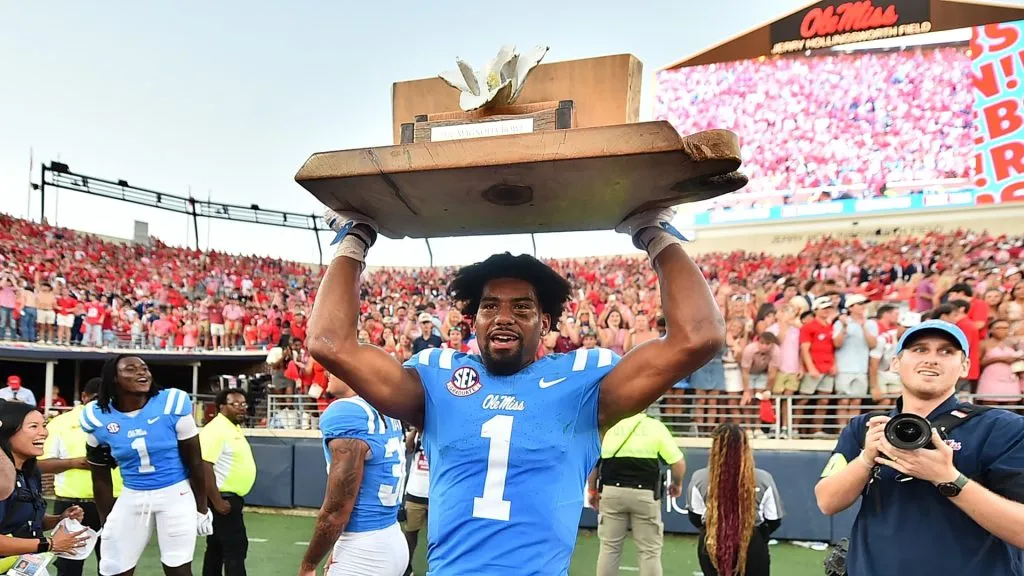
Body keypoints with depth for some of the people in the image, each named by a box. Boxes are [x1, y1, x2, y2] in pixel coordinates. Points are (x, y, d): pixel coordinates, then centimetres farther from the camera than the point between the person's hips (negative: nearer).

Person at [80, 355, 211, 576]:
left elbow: (194, 462, -5)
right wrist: (106, 523, 11)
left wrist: (202, 509, 1)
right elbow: (101, 478, 6)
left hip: (176, 494, -2)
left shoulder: (173, 404, -14)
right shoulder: (98, 417, -7)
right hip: (132, 498, 3)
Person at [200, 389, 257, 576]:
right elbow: (204, 466, -25)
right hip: (224, 498, -10)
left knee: (217, 547, 15)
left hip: (231, 497, 10)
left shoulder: (234, 428, 13)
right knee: (236, 546, -8)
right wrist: (217, 501, -25)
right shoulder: (215, 430, -18)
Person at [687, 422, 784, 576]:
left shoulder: (700, 478, -10)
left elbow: (694, 517, 1)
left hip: (712, 546, 1)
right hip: (751, 547, -1)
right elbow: (774, 520, 0)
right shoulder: (763, 479, -10)